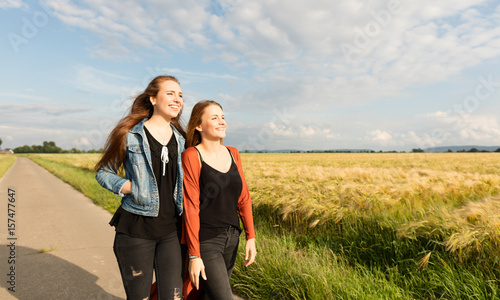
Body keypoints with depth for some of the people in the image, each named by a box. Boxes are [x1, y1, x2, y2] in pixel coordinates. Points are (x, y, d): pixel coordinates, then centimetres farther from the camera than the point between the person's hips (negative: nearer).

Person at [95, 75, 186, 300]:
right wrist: (126, 187, -13)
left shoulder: (181, 139, 7)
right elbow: (103, 172, 5)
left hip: (172, 230, 3)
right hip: (136, 228, -2)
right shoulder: (130, 135, -3)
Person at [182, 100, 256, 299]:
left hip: (231, 238, 6)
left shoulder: (233, 154, 5)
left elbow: (243, 197, 7)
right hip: (205, 241, -6)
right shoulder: (191, 156, -14)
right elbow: (190, 206, -16)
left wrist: (250, 236, 2)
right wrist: (194, 256, -16)